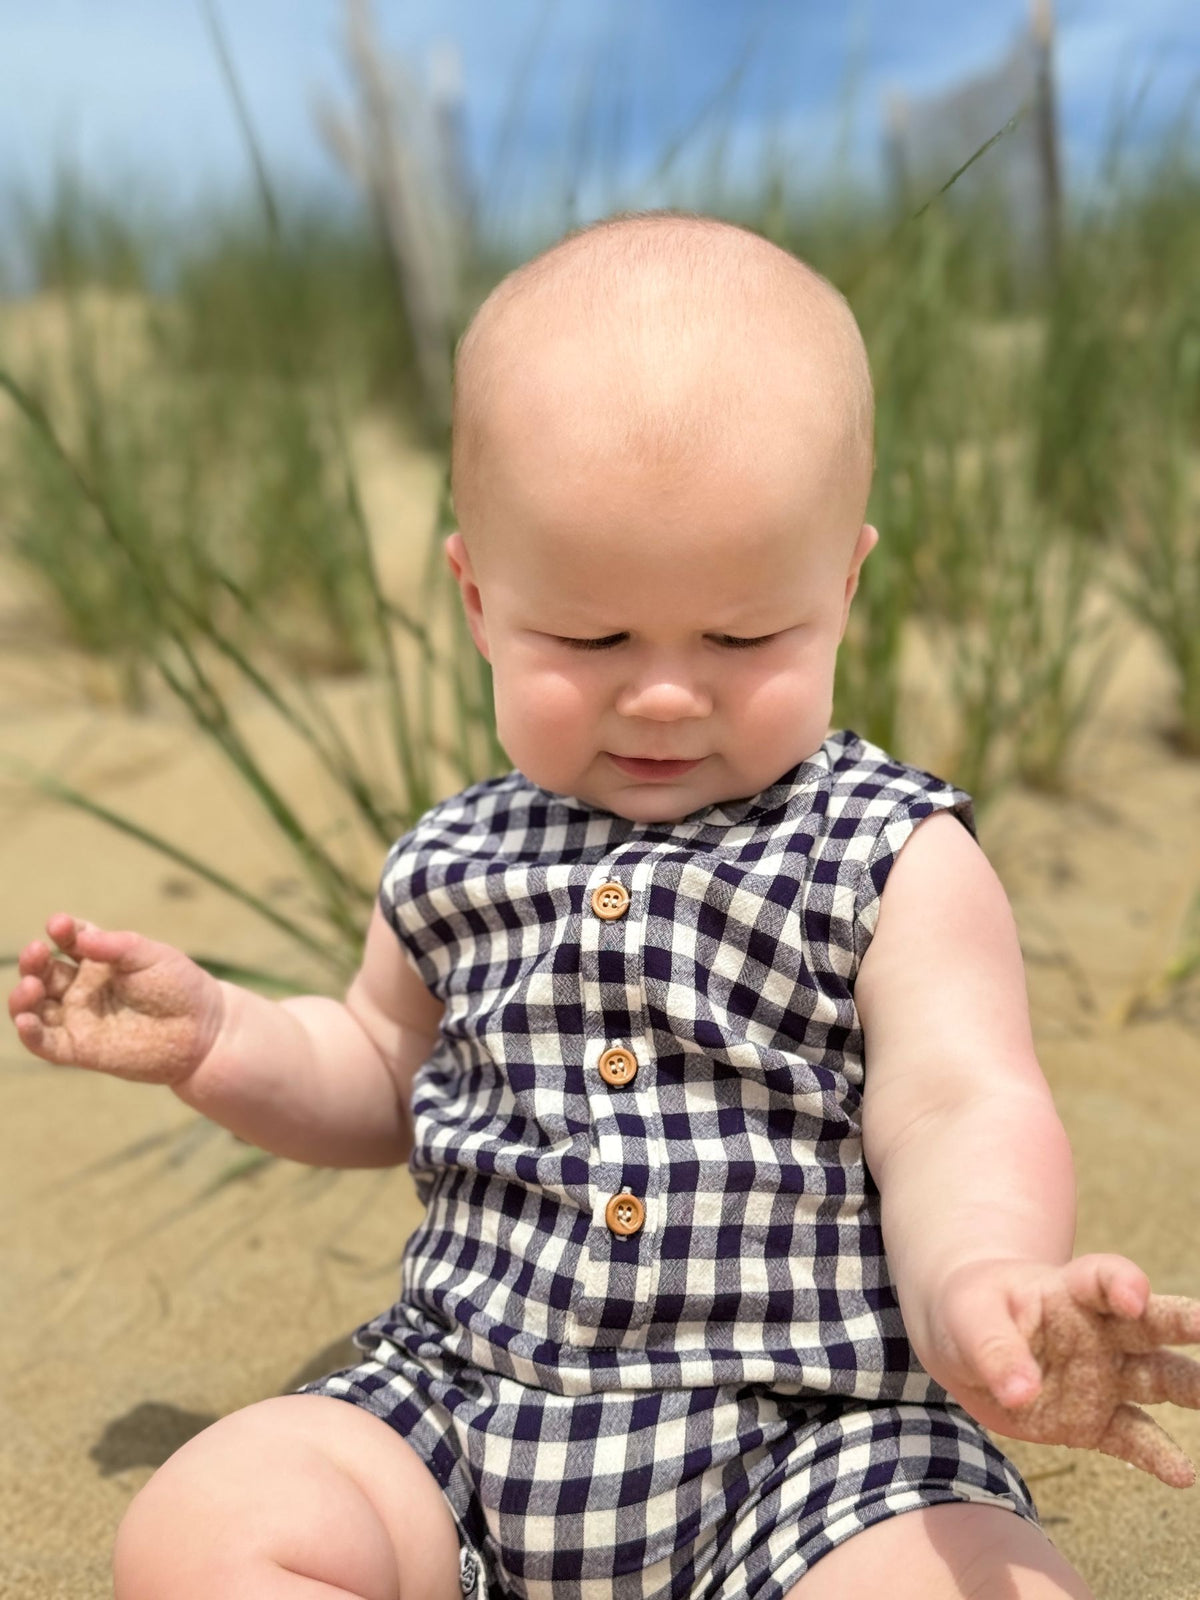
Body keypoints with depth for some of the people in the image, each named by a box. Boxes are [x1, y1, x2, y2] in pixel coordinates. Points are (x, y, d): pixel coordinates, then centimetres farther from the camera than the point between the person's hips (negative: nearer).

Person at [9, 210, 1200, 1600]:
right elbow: (385, 1075, 24)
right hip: (462, 1407, 4)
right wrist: (212, 1037, 6)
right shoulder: (455, 864, 8)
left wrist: (983, 1282, -34)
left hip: (816, 1434, -3)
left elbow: (958, 1113, -12)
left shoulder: (897, 862, -4)